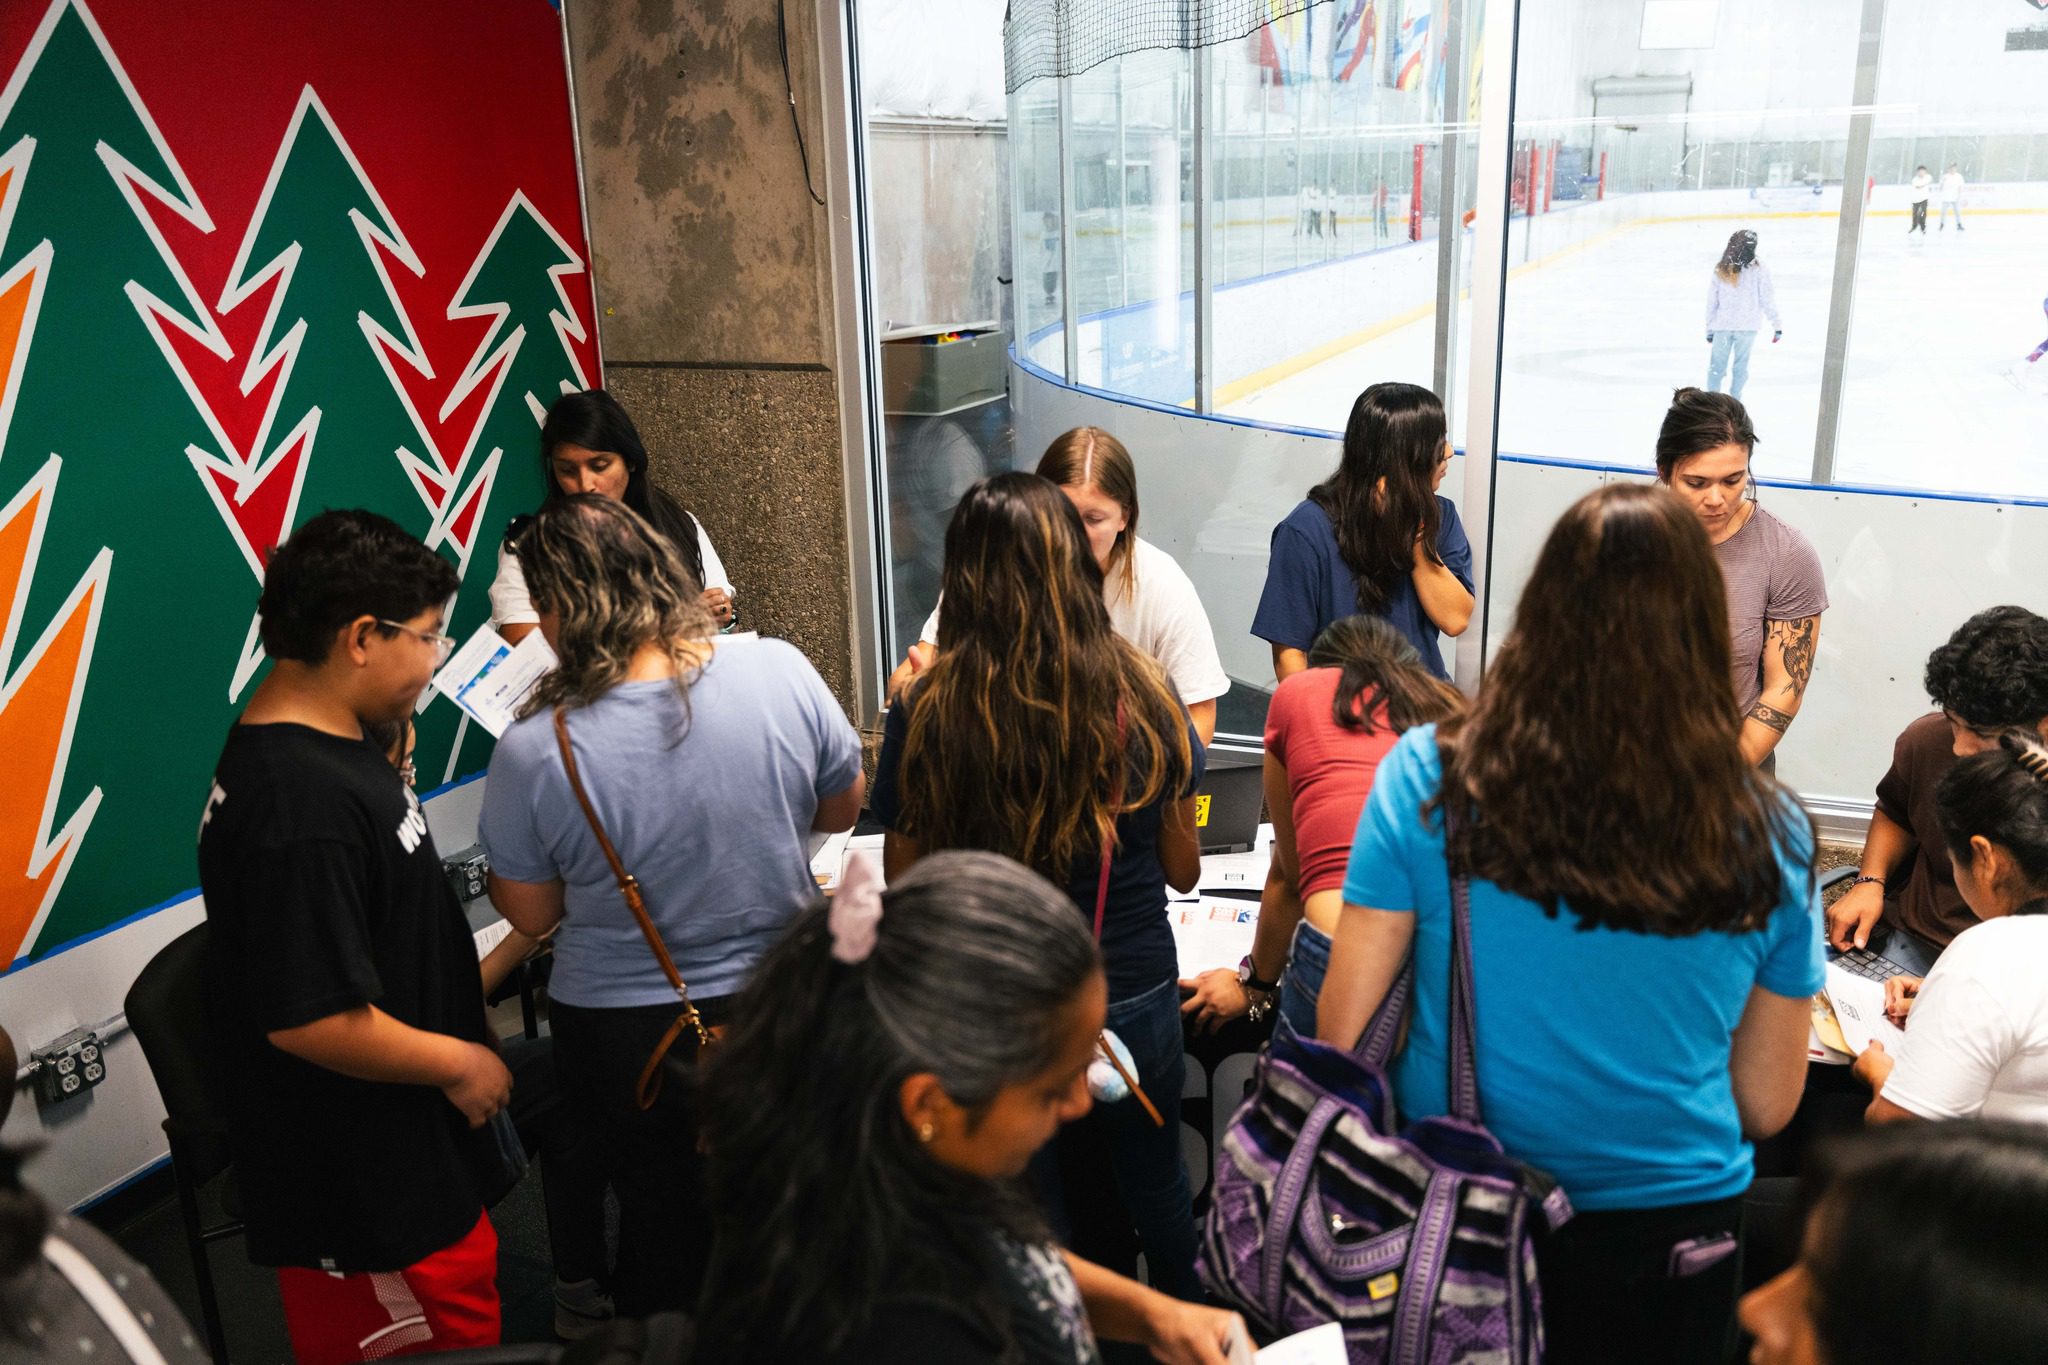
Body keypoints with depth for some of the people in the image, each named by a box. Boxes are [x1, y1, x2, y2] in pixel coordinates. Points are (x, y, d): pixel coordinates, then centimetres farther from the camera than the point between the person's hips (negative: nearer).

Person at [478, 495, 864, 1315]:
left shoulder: (533, 751, -22)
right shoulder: (781, 672, -18)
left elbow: (531, 915, -7)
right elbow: (843, 811, -1)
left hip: (626, 1038, -1)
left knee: (660, 1229, 23)